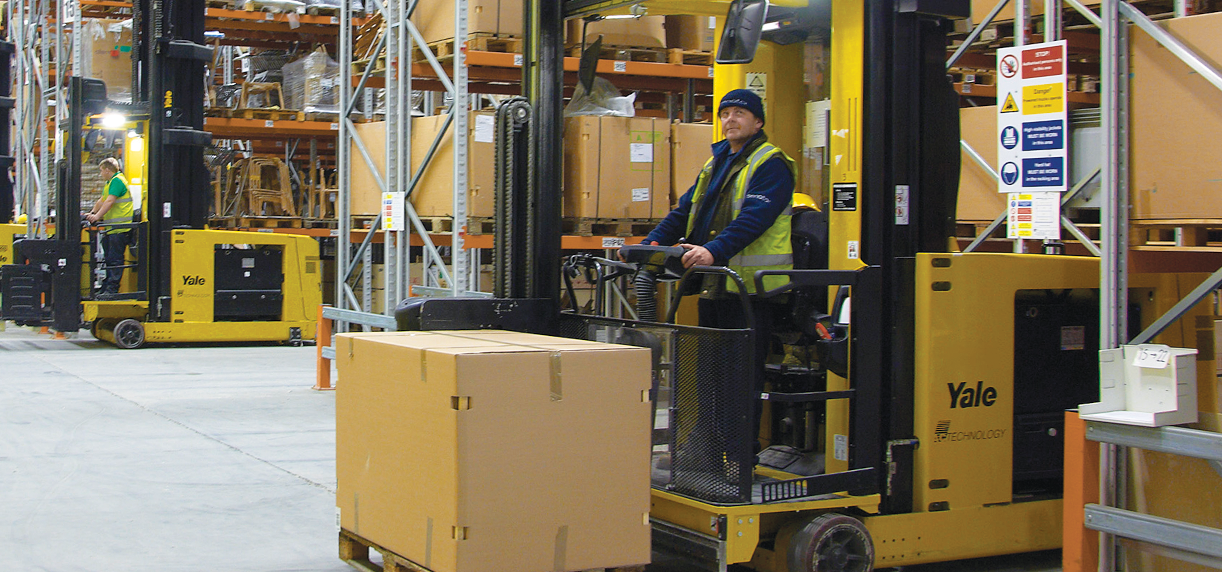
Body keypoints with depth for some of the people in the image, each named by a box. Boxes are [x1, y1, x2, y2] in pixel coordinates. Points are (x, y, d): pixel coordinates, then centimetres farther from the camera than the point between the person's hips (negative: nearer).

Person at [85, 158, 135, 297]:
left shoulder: (117, 181, -11)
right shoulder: (111, 182, 22)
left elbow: (110, 202, -20)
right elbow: (102, 200, 30)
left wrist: (97, 216, -23)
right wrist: (91, 213, 27)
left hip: (119, 229, -11)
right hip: (111, 229, 11)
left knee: (115, 259, -11)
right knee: (109, 259, 12)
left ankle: (112, 289, -12)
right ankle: (105, 288, 15)